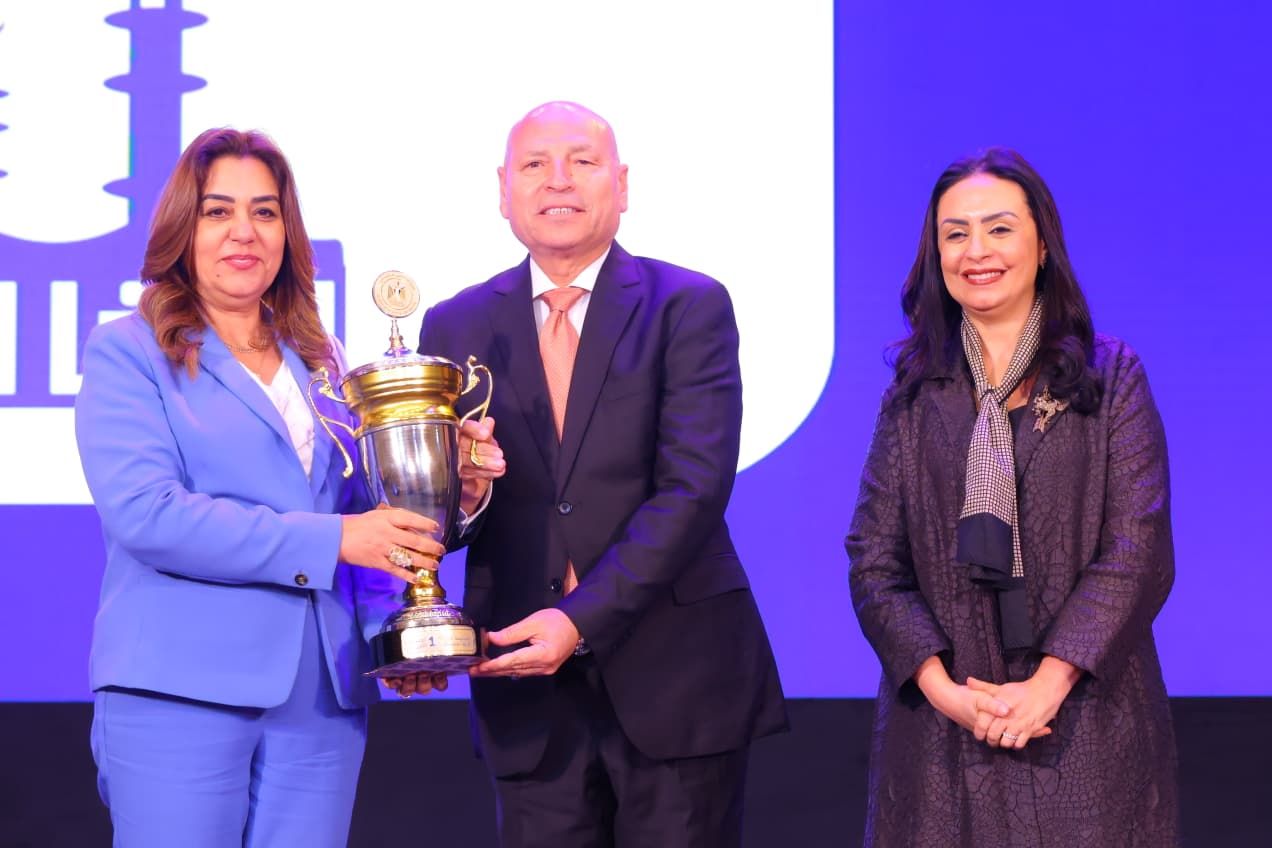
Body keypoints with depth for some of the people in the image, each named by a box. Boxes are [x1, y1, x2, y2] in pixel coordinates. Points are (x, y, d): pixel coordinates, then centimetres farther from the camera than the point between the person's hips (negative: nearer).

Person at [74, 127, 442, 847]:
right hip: (180, 697, -5)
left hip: (323, 700, 5)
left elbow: (364, 511, 19)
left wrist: (393, 628, -2)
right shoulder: (128, 351, 0)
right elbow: (143, 513, -13)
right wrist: (330, 540, -16)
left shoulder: (323, 362, 17)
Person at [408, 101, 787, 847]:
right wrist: (457, 491, -17)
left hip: (676, 676, -2)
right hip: (529, 689, 2)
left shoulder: (690, 307, -2)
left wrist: (581, 617, -20)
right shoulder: (456, 328, 7)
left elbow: (695, 487, -12)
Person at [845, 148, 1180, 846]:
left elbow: (1139, 550, -5)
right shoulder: (915, 391, 8)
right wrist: (943, 687, -12)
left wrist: (1047, 684, -16)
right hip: (940, 728, 1)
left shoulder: (1111, 375, 3)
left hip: (1085, 719, -1)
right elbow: (873, 560, 3)